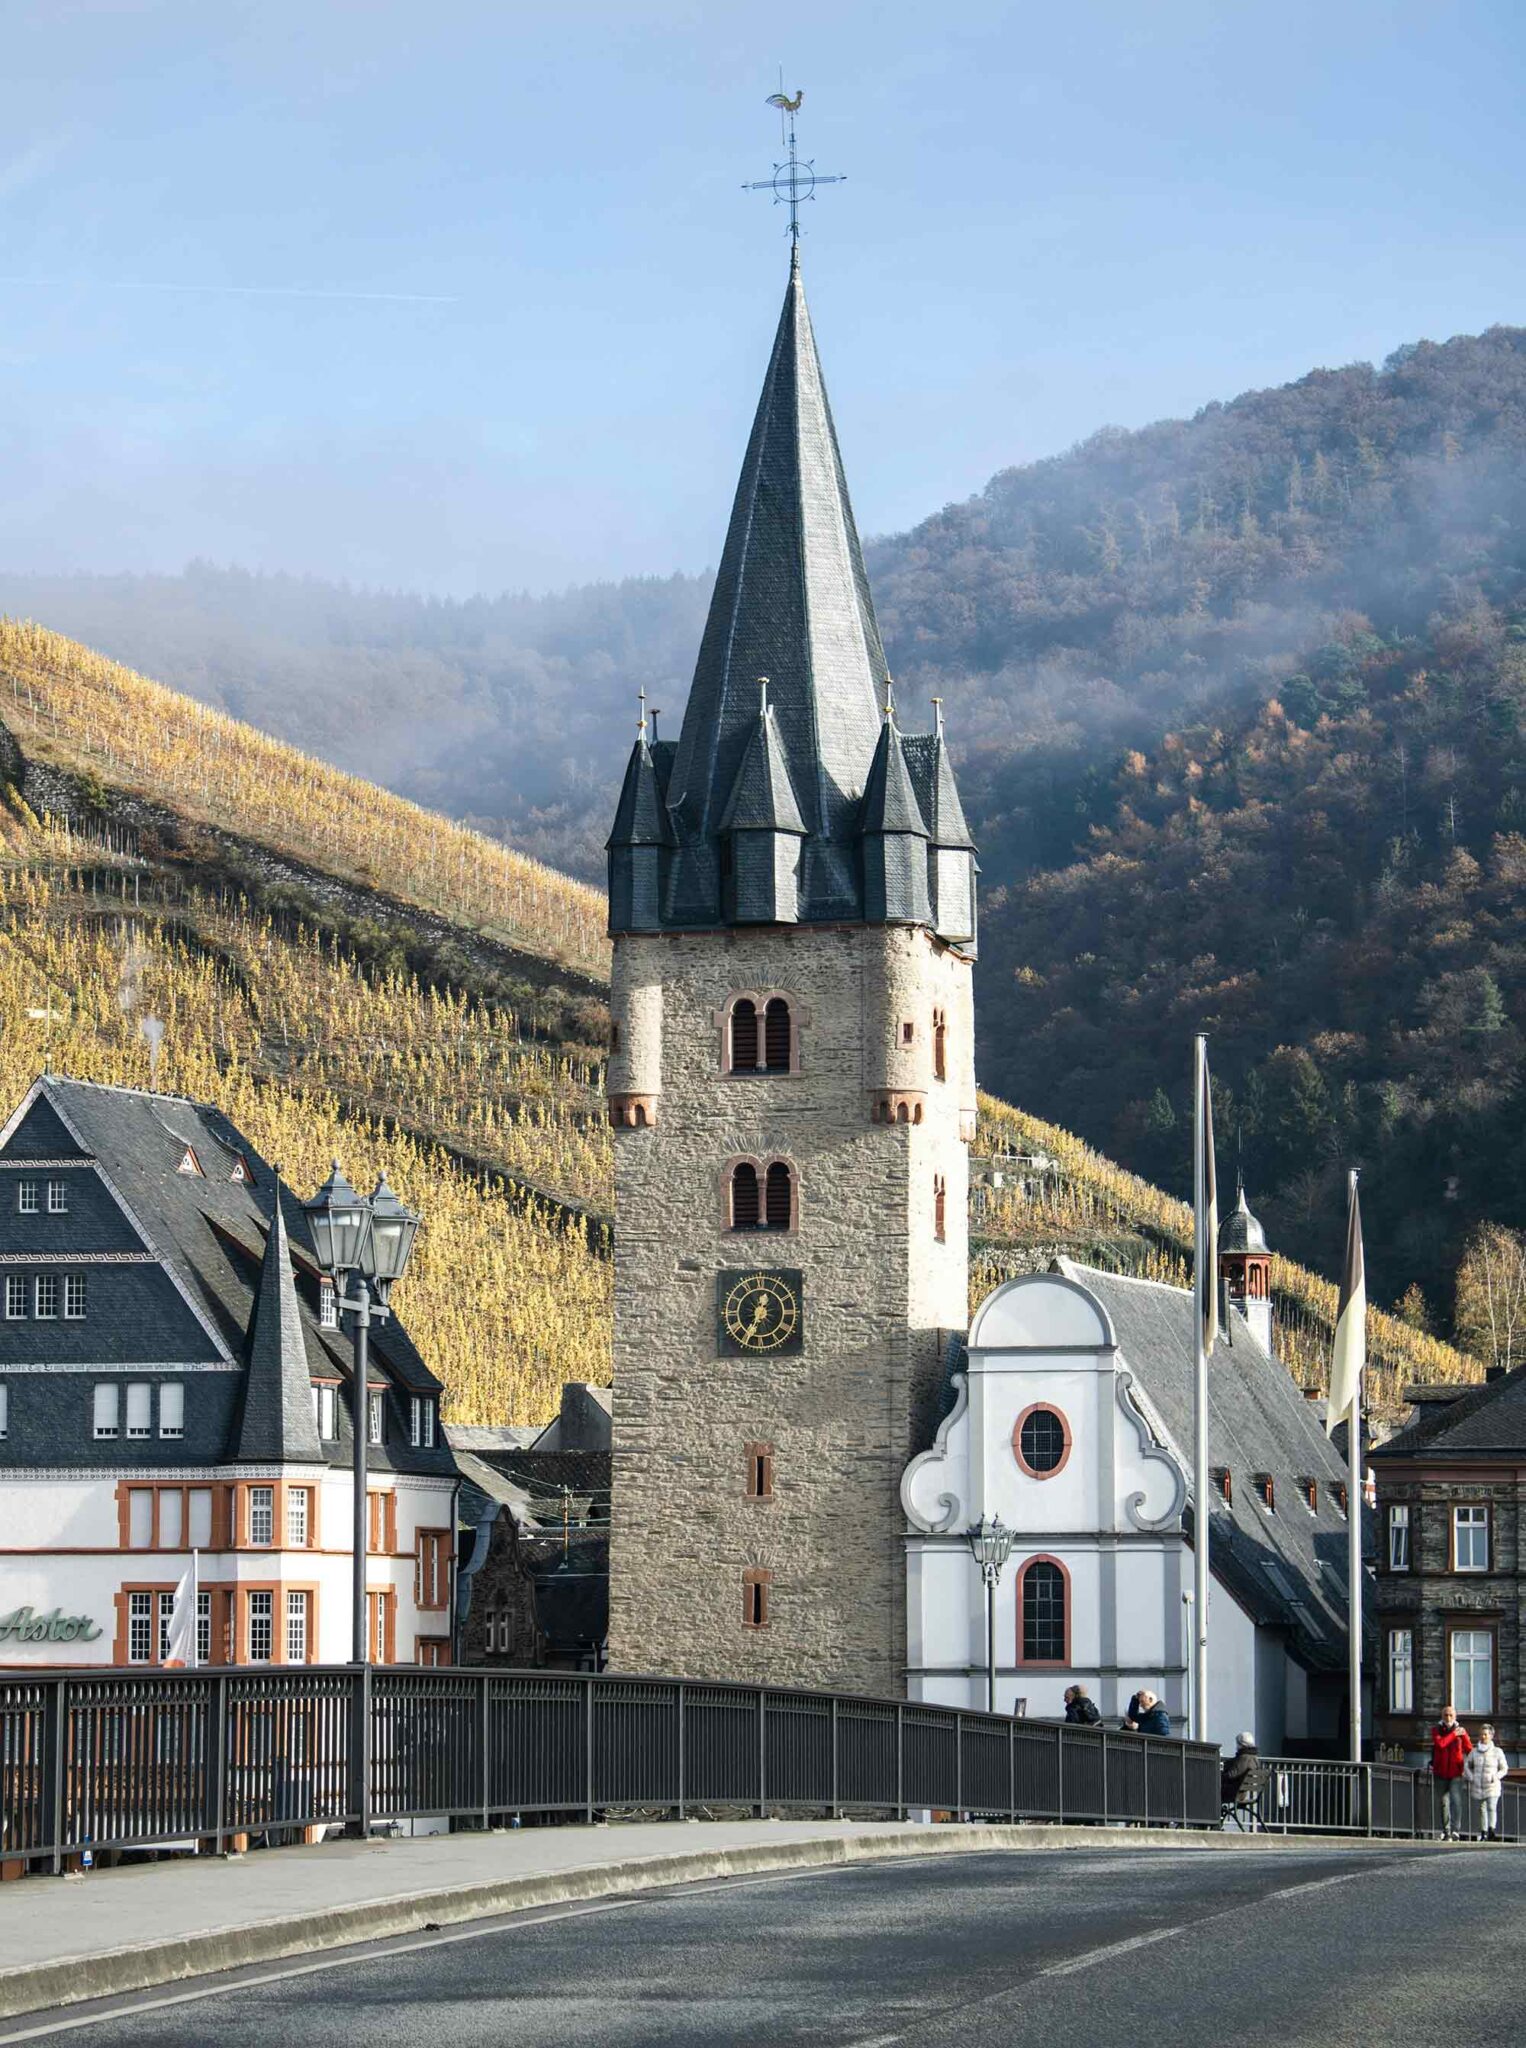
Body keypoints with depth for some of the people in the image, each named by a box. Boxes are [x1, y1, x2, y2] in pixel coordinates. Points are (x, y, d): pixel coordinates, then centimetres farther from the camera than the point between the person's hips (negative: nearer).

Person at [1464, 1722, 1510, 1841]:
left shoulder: (1497, 1752, 0)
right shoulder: (1474, 1751, 5)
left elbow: (1504, 1768, 7)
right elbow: (1466, 1765, 17)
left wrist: (1496, 1777, -9)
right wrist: (1470, 1777, 2)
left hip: (1492, 1786, -3)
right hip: (1478, 1786, 3)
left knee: (1492, 1808, -17)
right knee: (1482, 1809, 6)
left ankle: (1492, 1831, -28)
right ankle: (1483, 1832, 13)